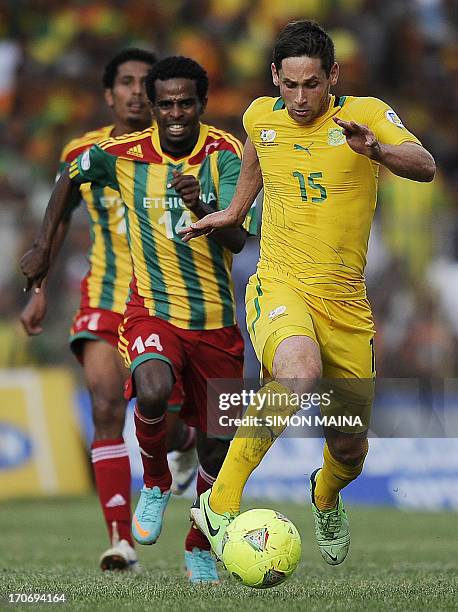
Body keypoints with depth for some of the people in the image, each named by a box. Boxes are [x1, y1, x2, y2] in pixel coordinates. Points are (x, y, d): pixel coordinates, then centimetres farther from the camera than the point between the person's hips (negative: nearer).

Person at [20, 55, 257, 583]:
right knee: (153, 392, -33)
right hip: (152, 309, -1)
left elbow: (238, 239, -19)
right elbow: (70, 178, 16)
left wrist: (201, 209, -38)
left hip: (216, 320, 2)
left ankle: (199, 548, 32)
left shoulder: (225, 154, -8)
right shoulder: (124, 154, -5)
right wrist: (43, 246, 10)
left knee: (216, 447, 7)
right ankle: (156, 484, -3)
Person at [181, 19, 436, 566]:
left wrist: (375, 150, -42)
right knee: (301, 367, -37)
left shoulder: (365, 114, -7)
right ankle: (221, 504, -32)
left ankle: (326, 497, 49)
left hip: (346, 304, 1)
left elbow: (424, 167, -24)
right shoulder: (260, 116, 2)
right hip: (279, 288, -1)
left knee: (349, 448, 9)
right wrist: (234, 211, 29)